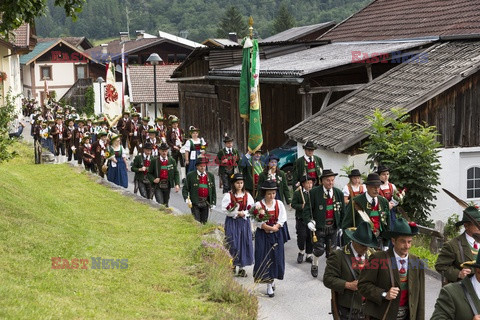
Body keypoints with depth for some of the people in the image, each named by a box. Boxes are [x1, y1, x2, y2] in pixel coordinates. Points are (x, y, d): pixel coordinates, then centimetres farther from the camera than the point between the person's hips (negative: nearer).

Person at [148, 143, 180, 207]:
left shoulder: (172, 161, 4)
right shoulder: (155, 161, -2)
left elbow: (176, 173, 3)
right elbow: (149, 173, 4)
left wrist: (177, 184, -9)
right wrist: (153, 179, -15)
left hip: (167, 186, 3)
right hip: (157, 186, -3)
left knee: (165, 205, 11)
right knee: (160, 204, -15)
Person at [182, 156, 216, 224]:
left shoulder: (210, 176, 7)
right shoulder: (190, 175, -2)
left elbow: (213, 190, 11)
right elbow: (185, 189, -1)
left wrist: (213, 203, 7)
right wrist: (187, 199, -18)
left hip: (206, 203, 3)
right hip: (195, 203, -3)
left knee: (204, 222, 9)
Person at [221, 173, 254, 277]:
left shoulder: (247, 195, 6)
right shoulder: (228, 195, -3)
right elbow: (225, 209, -10)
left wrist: (244, 213, -13)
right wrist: (237, 213, -15)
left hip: (244, 222, 2)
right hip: (232, 222, -2)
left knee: (244, 243, 0)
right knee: (232, 244, -2)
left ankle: (241, 267, 7)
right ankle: (232, 264, 13)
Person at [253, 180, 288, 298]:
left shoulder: (279, 204, 3)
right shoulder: (258, 205, -7)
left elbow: (282, 219, -3)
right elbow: (259, 222, -12)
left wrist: (273, 228, -15)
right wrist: (271, 227, -18)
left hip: (276, 235, 3)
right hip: (262, 235, -3)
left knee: (276, 258, 2)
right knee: (264, 257, -4)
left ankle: (271, 280, 23)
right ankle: (269, 285, 4)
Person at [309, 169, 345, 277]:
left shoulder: (339, 193, 3)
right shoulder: (314, 192, -9)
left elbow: (343, 211, 9)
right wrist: (309, 221, -18)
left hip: (333, 226, 3)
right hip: (319, 226, -3)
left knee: (331, 251, 9)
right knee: (319, 249, -1)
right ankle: (314, 265, 27)